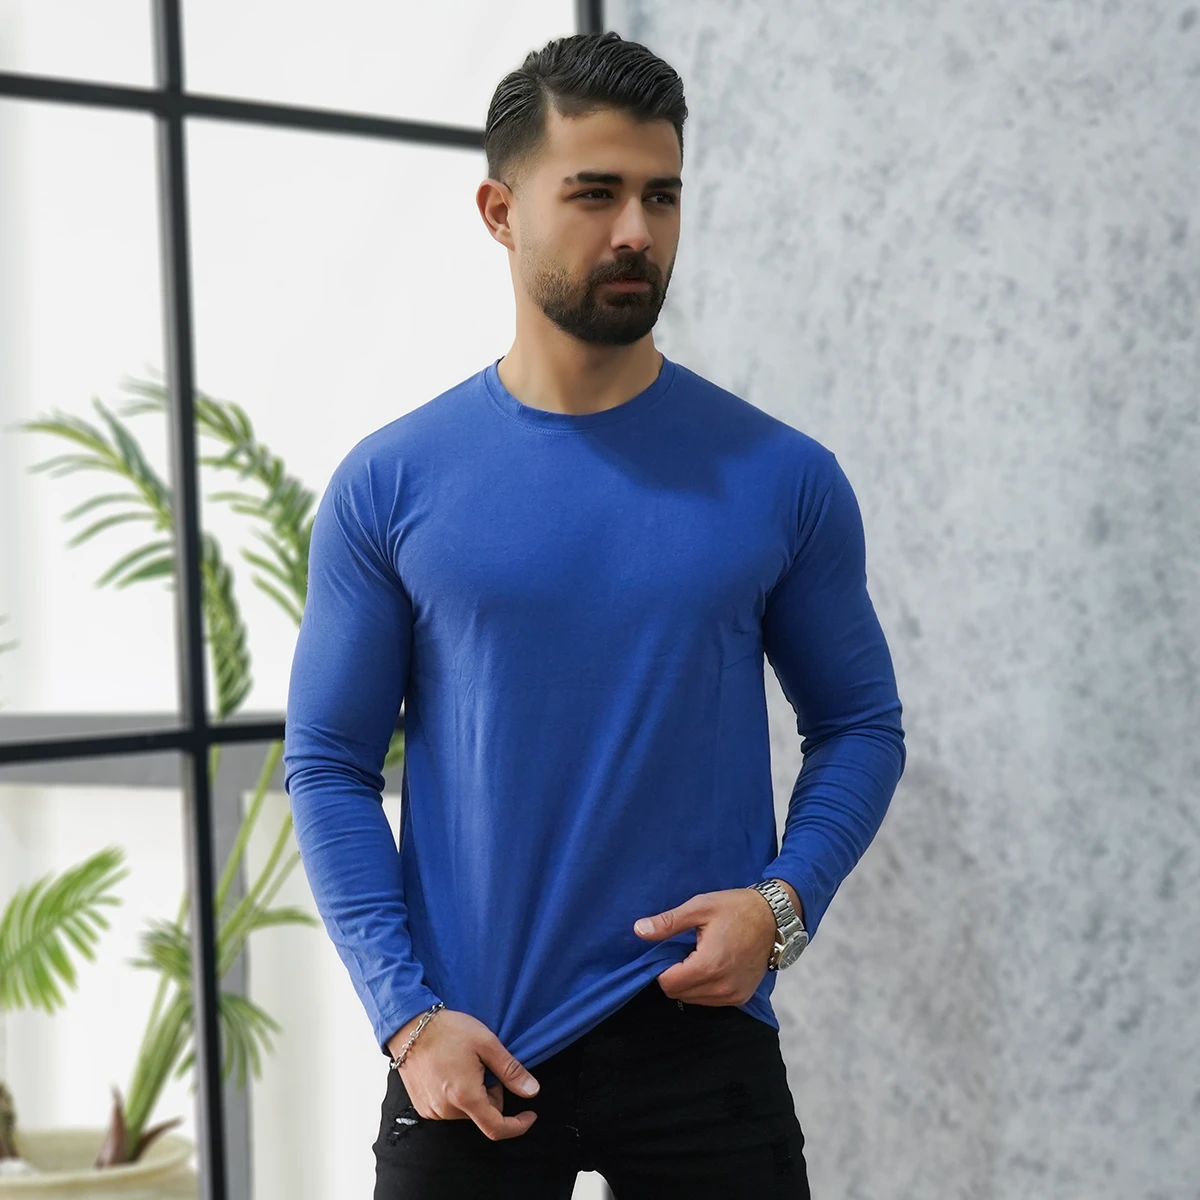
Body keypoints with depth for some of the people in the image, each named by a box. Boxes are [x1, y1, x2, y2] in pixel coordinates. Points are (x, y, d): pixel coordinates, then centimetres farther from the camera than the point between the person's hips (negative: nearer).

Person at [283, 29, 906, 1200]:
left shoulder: (783, 479, 1)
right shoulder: (390, 486, -1)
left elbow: (858, 726, 8)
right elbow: (330, 764, 1)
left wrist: (784, 899, -10)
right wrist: (407, 1014, -8)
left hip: (700, 1031, 1)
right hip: (471, 1058, 0)